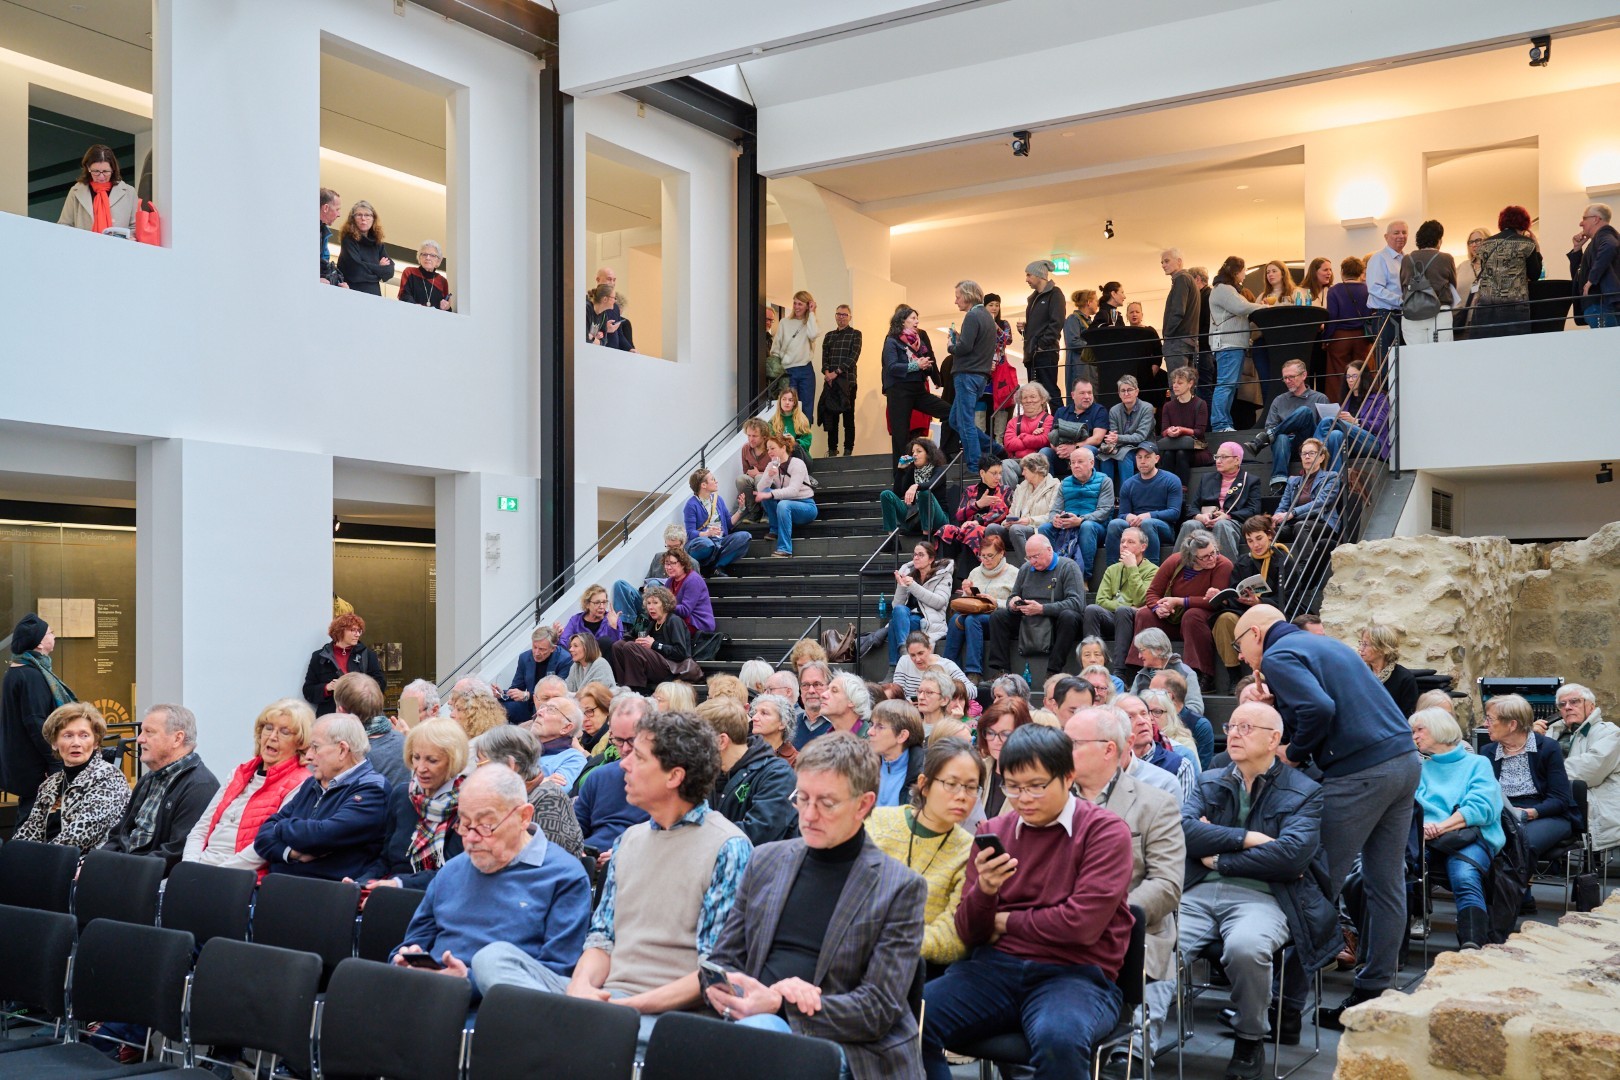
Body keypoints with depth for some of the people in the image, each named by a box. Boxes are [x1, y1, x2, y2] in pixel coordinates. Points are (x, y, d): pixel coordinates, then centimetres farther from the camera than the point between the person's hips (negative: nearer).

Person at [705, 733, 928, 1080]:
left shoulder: (900, 888, 2)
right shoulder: (766, 860, 16)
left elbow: (878, 1009, -3)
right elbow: (722, 961, 17)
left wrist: (777, 1006, -17)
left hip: (840, 1045, -4)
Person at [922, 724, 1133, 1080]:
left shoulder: (1105, 830, -2)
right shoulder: (994, 832, 10)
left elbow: (1082, 924, -12)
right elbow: (969, 935, 9)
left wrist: (1006, 922, 0)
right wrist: (984, 890, -13)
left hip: (1075, 974, -4)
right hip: (995, 967, 4)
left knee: (1057, 1037, -38)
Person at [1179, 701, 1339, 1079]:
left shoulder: (1304, 792, 8)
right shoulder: (1210, 782, 20)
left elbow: (1290, 855, -9)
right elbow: (1183, 828, 1)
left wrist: (1219, 858, -3)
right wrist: (1247, 839, -8)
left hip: (1261, 897, -3)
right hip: (1200, 892, 3)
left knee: (1245, 945, -37)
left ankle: (1250, 1040, -9)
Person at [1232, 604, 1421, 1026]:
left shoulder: (1277, 656, -5)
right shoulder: (1323, 643, 23)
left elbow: (1319, 710, -19)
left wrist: (1295, 754, -5)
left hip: (1361, 772, -9)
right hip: (1404, 760, 9)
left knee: (1320, 884, -1)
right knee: (1387, 884, 10)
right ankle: (1375, 989, 16)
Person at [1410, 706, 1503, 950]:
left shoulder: (1478, 763, 20)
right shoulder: (1421, 768, 30)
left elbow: (1481, 807, 2)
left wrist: (1441, 827, -12)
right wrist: (1421, 825, -13)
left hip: (1469, 839, -2)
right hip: (1427, 840, 2)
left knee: (1465, 878, -36)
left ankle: (1472, 947, -49)